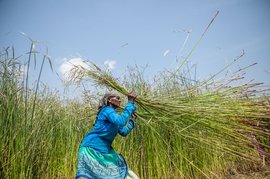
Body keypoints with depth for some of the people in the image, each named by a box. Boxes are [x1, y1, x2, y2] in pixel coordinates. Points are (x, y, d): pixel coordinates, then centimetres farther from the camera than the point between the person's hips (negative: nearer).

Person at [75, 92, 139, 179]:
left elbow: (124, 132, 20)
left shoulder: (112, 114, 15)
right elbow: (121, 122, -32)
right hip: (91, 149, -10)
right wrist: (130, 103, -26)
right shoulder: (107, 110, -13)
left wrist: (132, 120, 18)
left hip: (103, 151, 10)